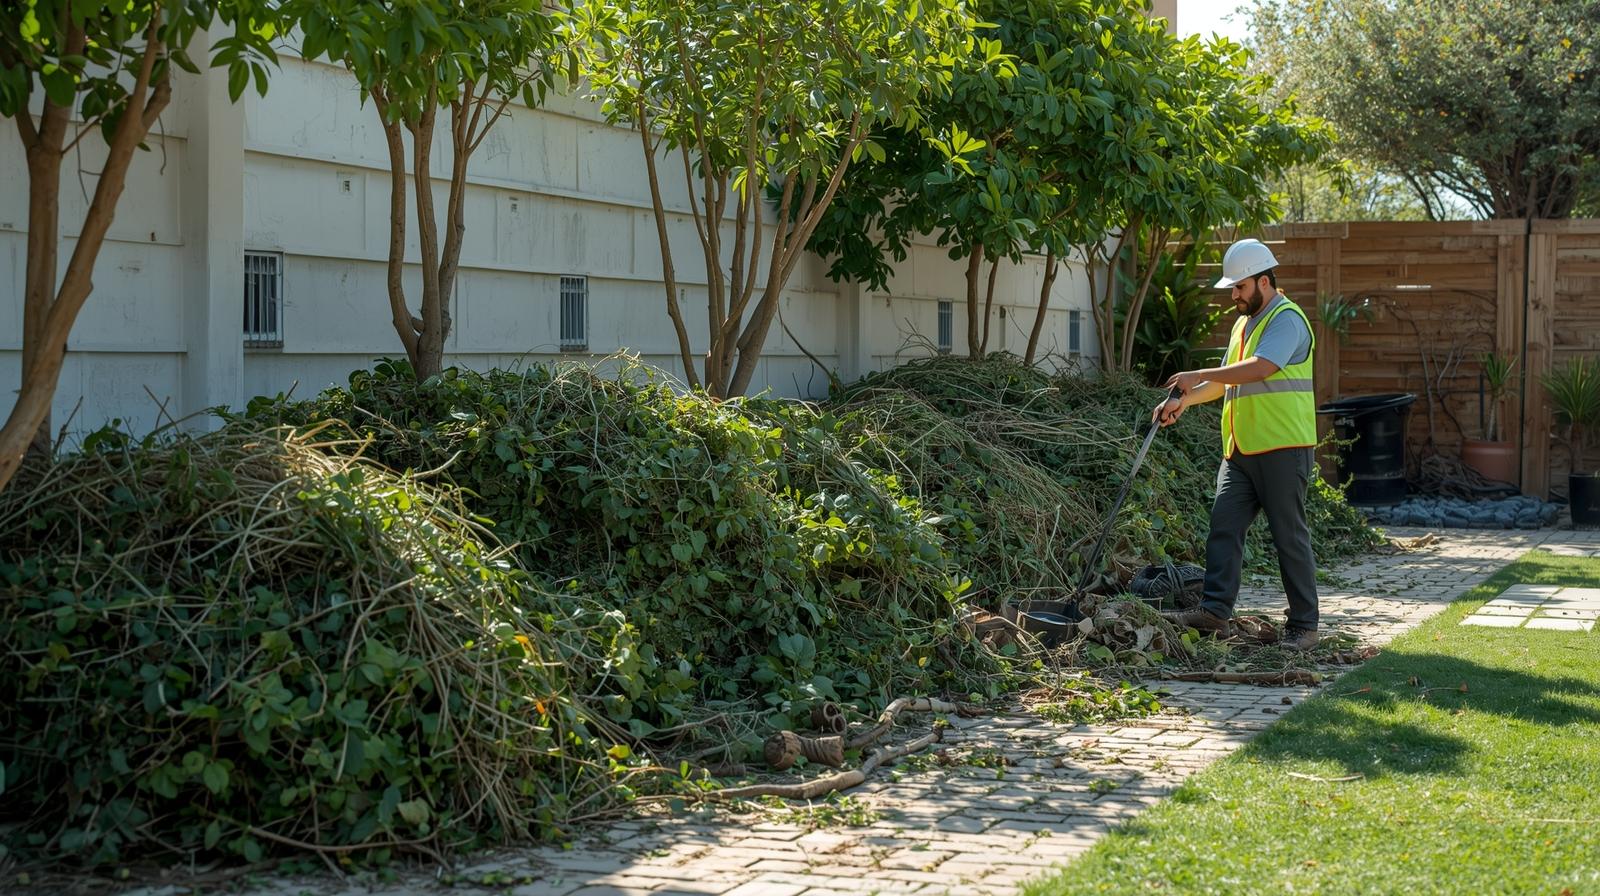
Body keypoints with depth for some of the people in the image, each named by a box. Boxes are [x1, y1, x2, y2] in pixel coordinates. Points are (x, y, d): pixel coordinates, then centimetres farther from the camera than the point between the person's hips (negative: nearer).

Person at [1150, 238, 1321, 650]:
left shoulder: (1287, 319, -11)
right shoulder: (1245, 322, 19)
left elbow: (1260, 369, -26)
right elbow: (1227, 380, 24)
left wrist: (1199, 375, -22)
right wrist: (1185, 400, 9)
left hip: (1282, 448, -9)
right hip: (1240, 450, 9)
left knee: (1290, 536, -2)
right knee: (1223, 527, -1)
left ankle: (1303, 624, 6)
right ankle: (1215, 609, -2)